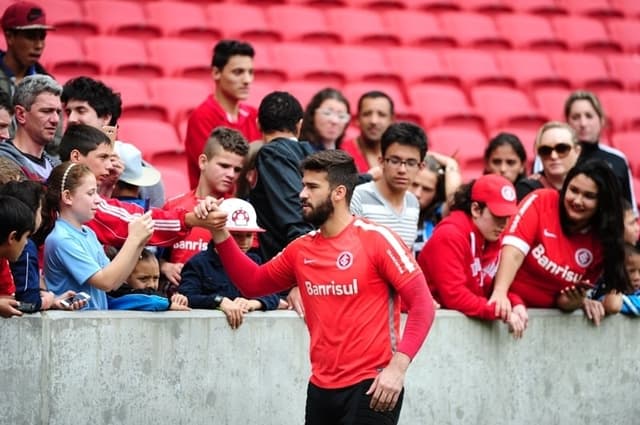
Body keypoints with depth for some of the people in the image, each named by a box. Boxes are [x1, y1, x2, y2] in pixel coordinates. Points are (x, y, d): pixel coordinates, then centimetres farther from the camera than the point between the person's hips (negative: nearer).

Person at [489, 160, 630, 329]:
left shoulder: (601, 241, 0)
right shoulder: (540, 201, -9)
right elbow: (514, 253, -19)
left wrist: (575, 301, -19)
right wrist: (499, 293, -34)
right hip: (508, 306, -5)